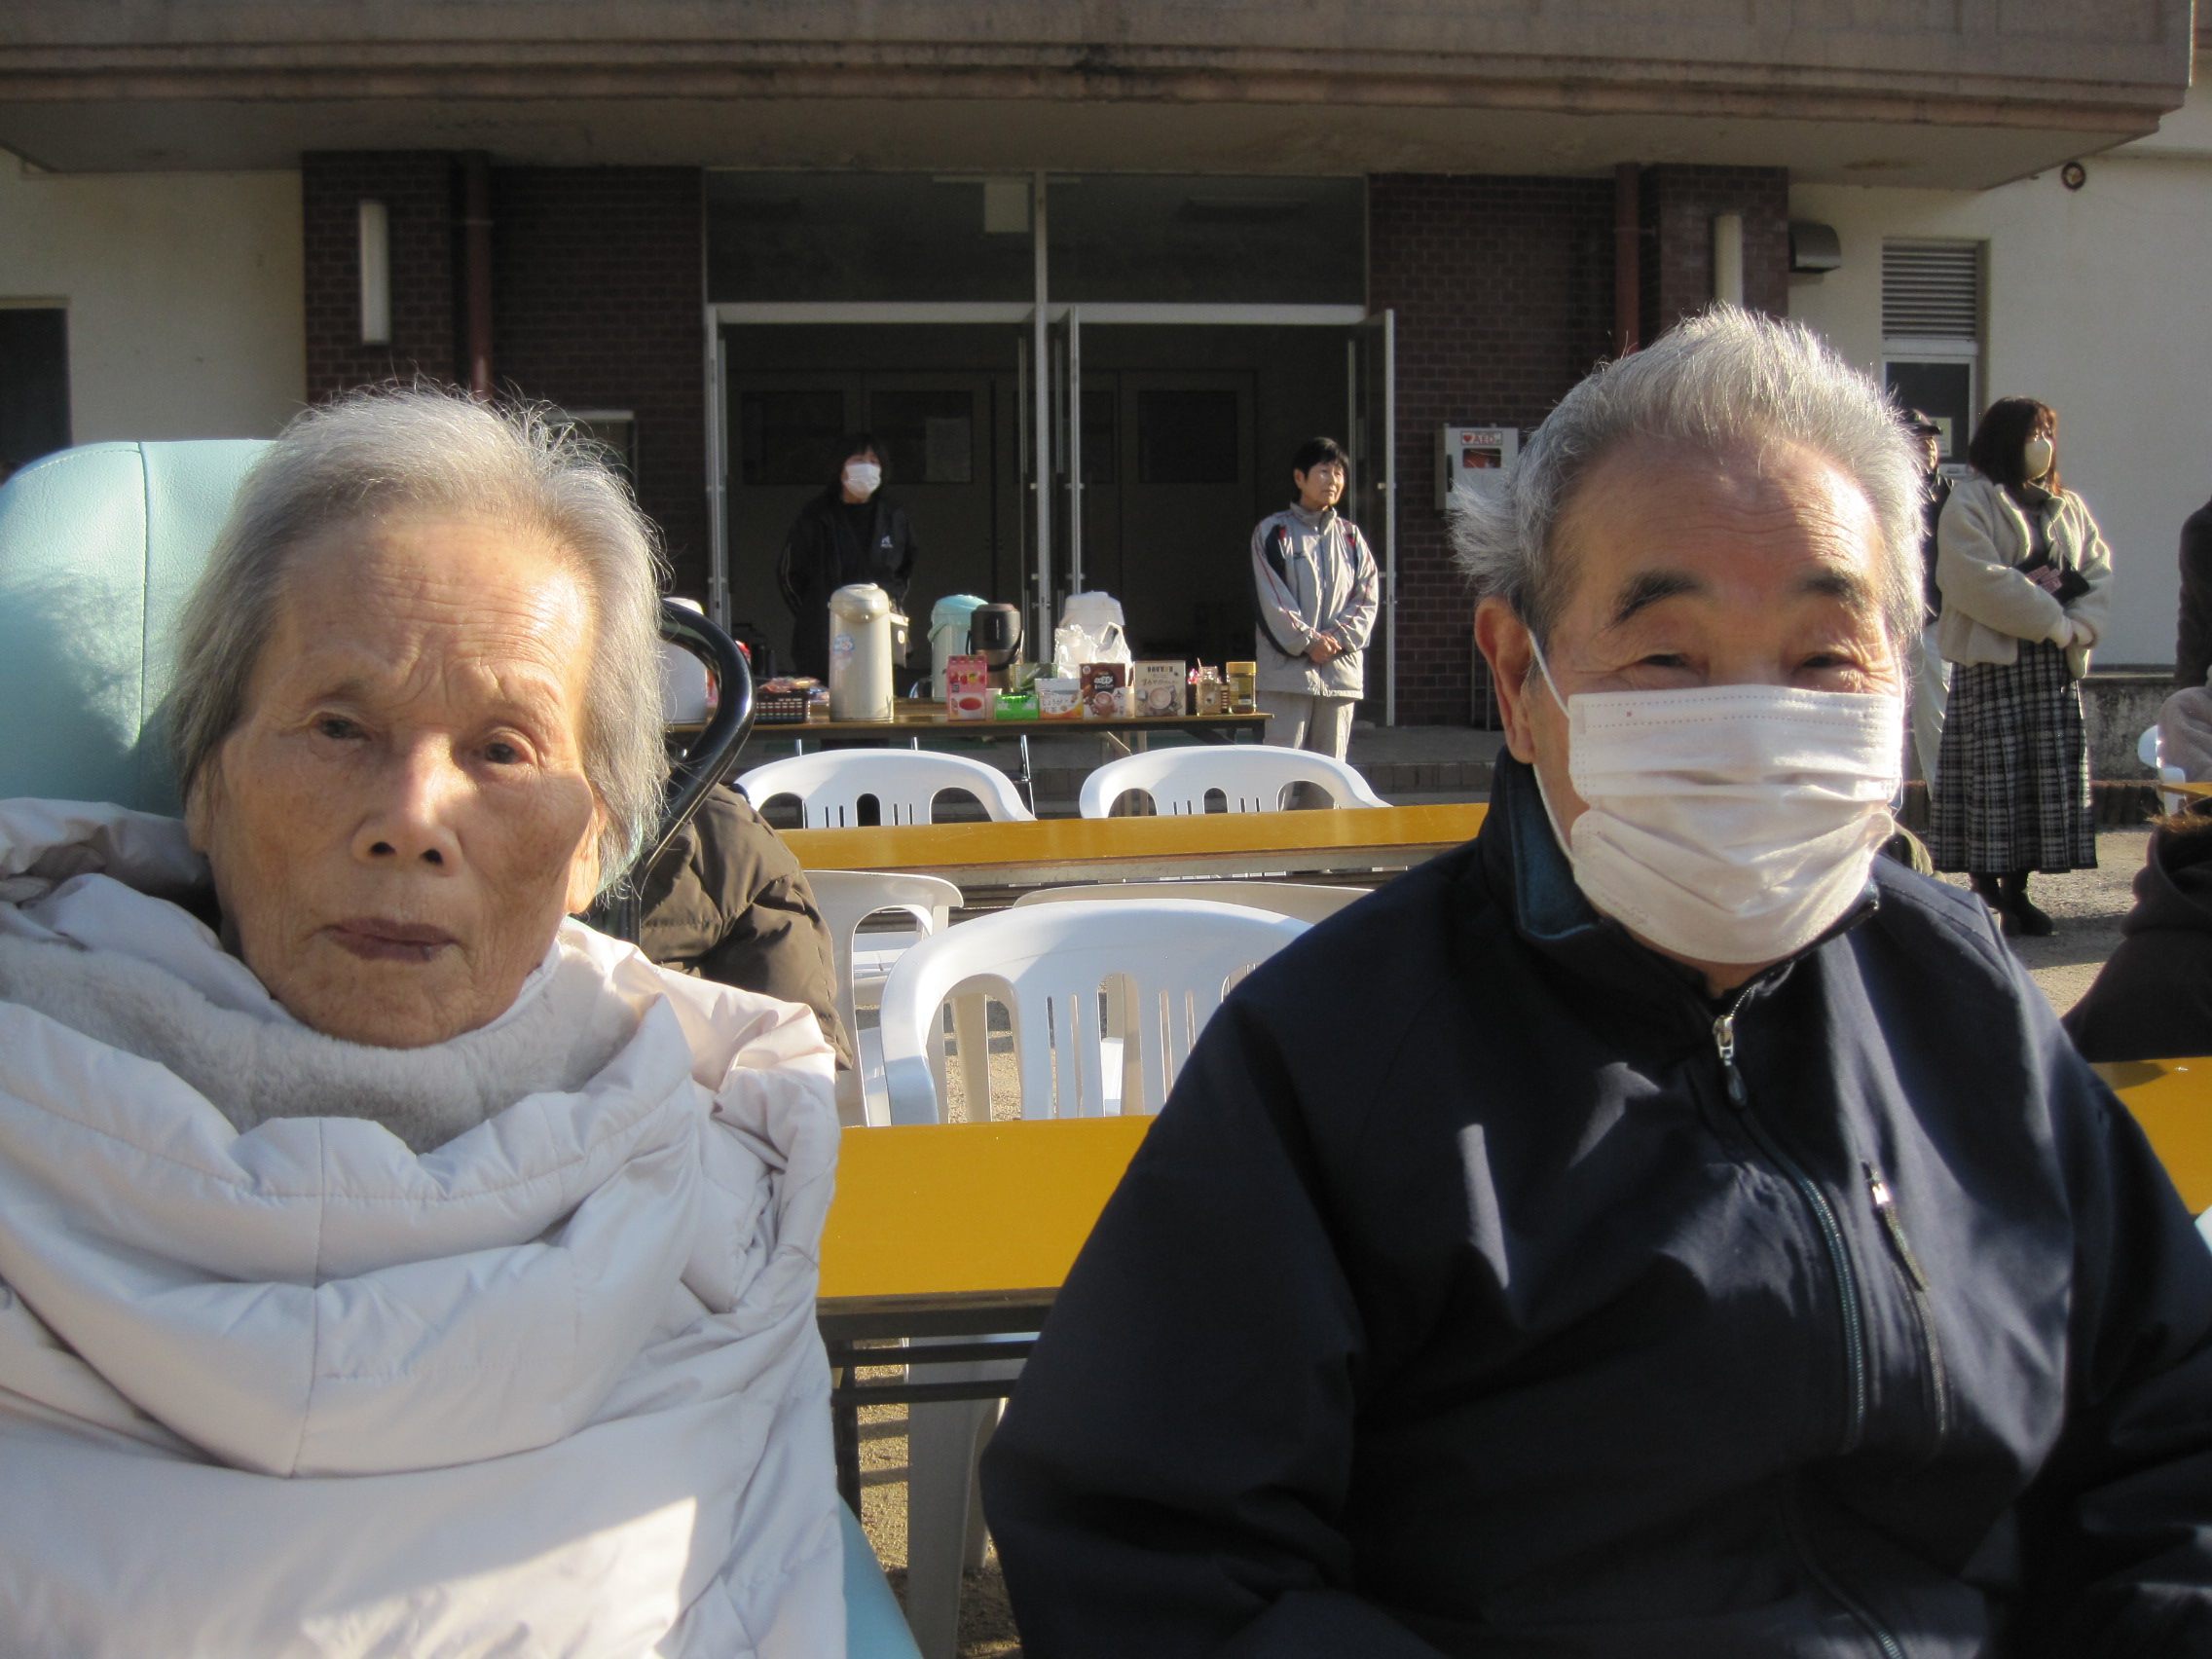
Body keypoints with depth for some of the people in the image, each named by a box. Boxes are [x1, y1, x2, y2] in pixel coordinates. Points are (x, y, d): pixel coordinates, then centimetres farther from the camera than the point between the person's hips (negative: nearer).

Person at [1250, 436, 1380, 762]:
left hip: (1341, 669, 4)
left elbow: (1367, 598, 7)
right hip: (1287, 669, -4)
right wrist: (1308, 642, -12)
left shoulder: (1351, 536, 14)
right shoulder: (1273, 532, 2)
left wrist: (1337, 638, -8)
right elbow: (1271, 599, -5)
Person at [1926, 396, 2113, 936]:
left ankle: (2017, 891, 9)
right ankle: (1987, 889, 0)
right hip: (1992, 662, -6)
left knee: (2047, 780, 3)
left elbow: (2099, 573, 9)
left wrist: (2079, 626, -10)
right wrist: (2051, 619, -14)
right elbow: (1978, 579, -15)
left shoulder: (2068, 507, 17)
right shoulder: (1970, 503, -3)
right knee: (1994, 779, -7)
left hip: (2056, 665, 6)